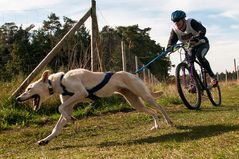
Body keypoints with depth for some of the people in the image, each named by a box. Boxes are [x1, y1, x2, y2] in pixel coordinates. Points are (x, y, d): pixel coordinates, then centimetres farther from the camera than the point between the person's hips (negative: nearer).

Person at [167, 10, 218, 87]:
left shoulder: (191, 22, -27)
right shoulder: (174, 30, -16)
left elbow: (202, 30, -43)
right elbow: (170, 44, -21)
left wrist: (196, 37, -63)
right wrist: (171, 48, -46)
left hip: (202, 43, -4)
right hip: (191, 46, 4)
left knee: (199, 56, -32)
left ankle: (212, 76, -18)